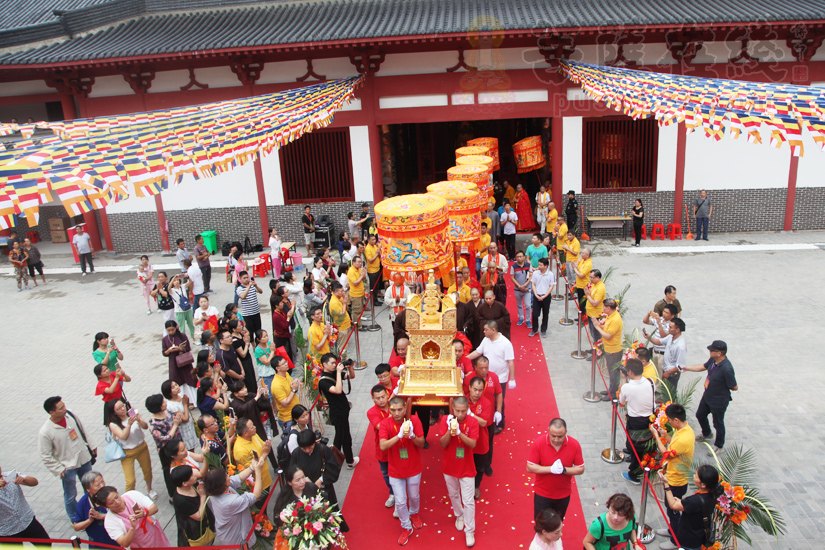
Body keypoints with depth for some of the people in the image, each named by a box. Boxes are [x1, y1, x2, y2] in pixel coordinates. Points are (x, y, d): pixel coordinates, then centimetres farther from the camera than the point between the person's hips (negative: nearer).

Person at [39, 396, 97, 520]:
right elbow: (46, 457, -16)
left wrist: (91, 446, 13)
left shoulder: (70, 416, -9)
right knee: (70, 496, 12)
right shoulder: (45, 433, -24)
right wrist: (59, 470, -16)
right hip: (68, 468, -5)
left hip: (84, 459, 5)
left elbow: (82, 432, 8)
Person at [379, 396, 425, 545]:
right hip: (395, 471, -1)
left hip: (413, 469, 1)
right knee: (400, 502, 8)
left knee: (414, 496, 22)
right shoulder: (385, 424, -18)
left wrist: (412, 435, -35)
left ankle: (414, 513, 54)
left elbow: (422, 444, -14)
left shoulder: (414, 420, -16)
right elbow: (382, 446, -30)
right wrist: (399, 435, -41)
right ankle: (406, 527, 32)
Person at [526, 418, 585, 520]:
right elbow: (530, 467, -17)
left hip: (563, 495, 2)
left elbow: (581, 469, -8)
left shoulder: (574, 445, -15)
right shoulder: (538, 443, -20)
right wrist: (551, 469, -28)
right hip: (542, 494, -2)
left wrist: (564, 470, -26)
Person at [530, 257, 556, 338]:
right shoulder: (535, 273, -1)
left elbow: (551, 286, -6)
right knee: (535, 314, -1)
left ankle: (543, 331, 23)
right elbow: (533, 284, 4)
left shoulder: (551, 274, -8)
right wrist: (536, 295, -8)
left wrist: (544, 296, -12)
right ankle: (535, 330, 17)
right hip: (536, 296, 1)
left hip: (546, 297, -1)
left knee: (545, 315, 9)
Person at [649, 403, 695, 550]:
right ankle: (672, 530, 48)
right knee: (670, 507, 28)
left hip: (676, 482, -9)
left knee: (673, 510, 10)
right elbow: (674, 445, 9)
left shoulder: (683, 438, -35)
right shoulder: (686, 429, -4)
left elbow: (665, 452, -24)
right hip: (674, 479, 9)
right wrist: (665, 435, -1)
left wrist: (656, 435, -18)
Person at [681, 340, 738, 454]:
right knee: (700, 415, 27)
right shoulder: (713, 360, -11)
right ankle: (707, 434, 55)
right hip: (707, 396, 9)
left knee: (718, 423, 13)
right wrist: (687, 368, 6)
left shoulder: (726, 369, -35)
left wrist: (722, 388, -8)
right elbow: (703, 367, 10)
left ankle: (719, 446, 37)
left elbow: (735, 387, -25)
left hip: (719, 401, -9)